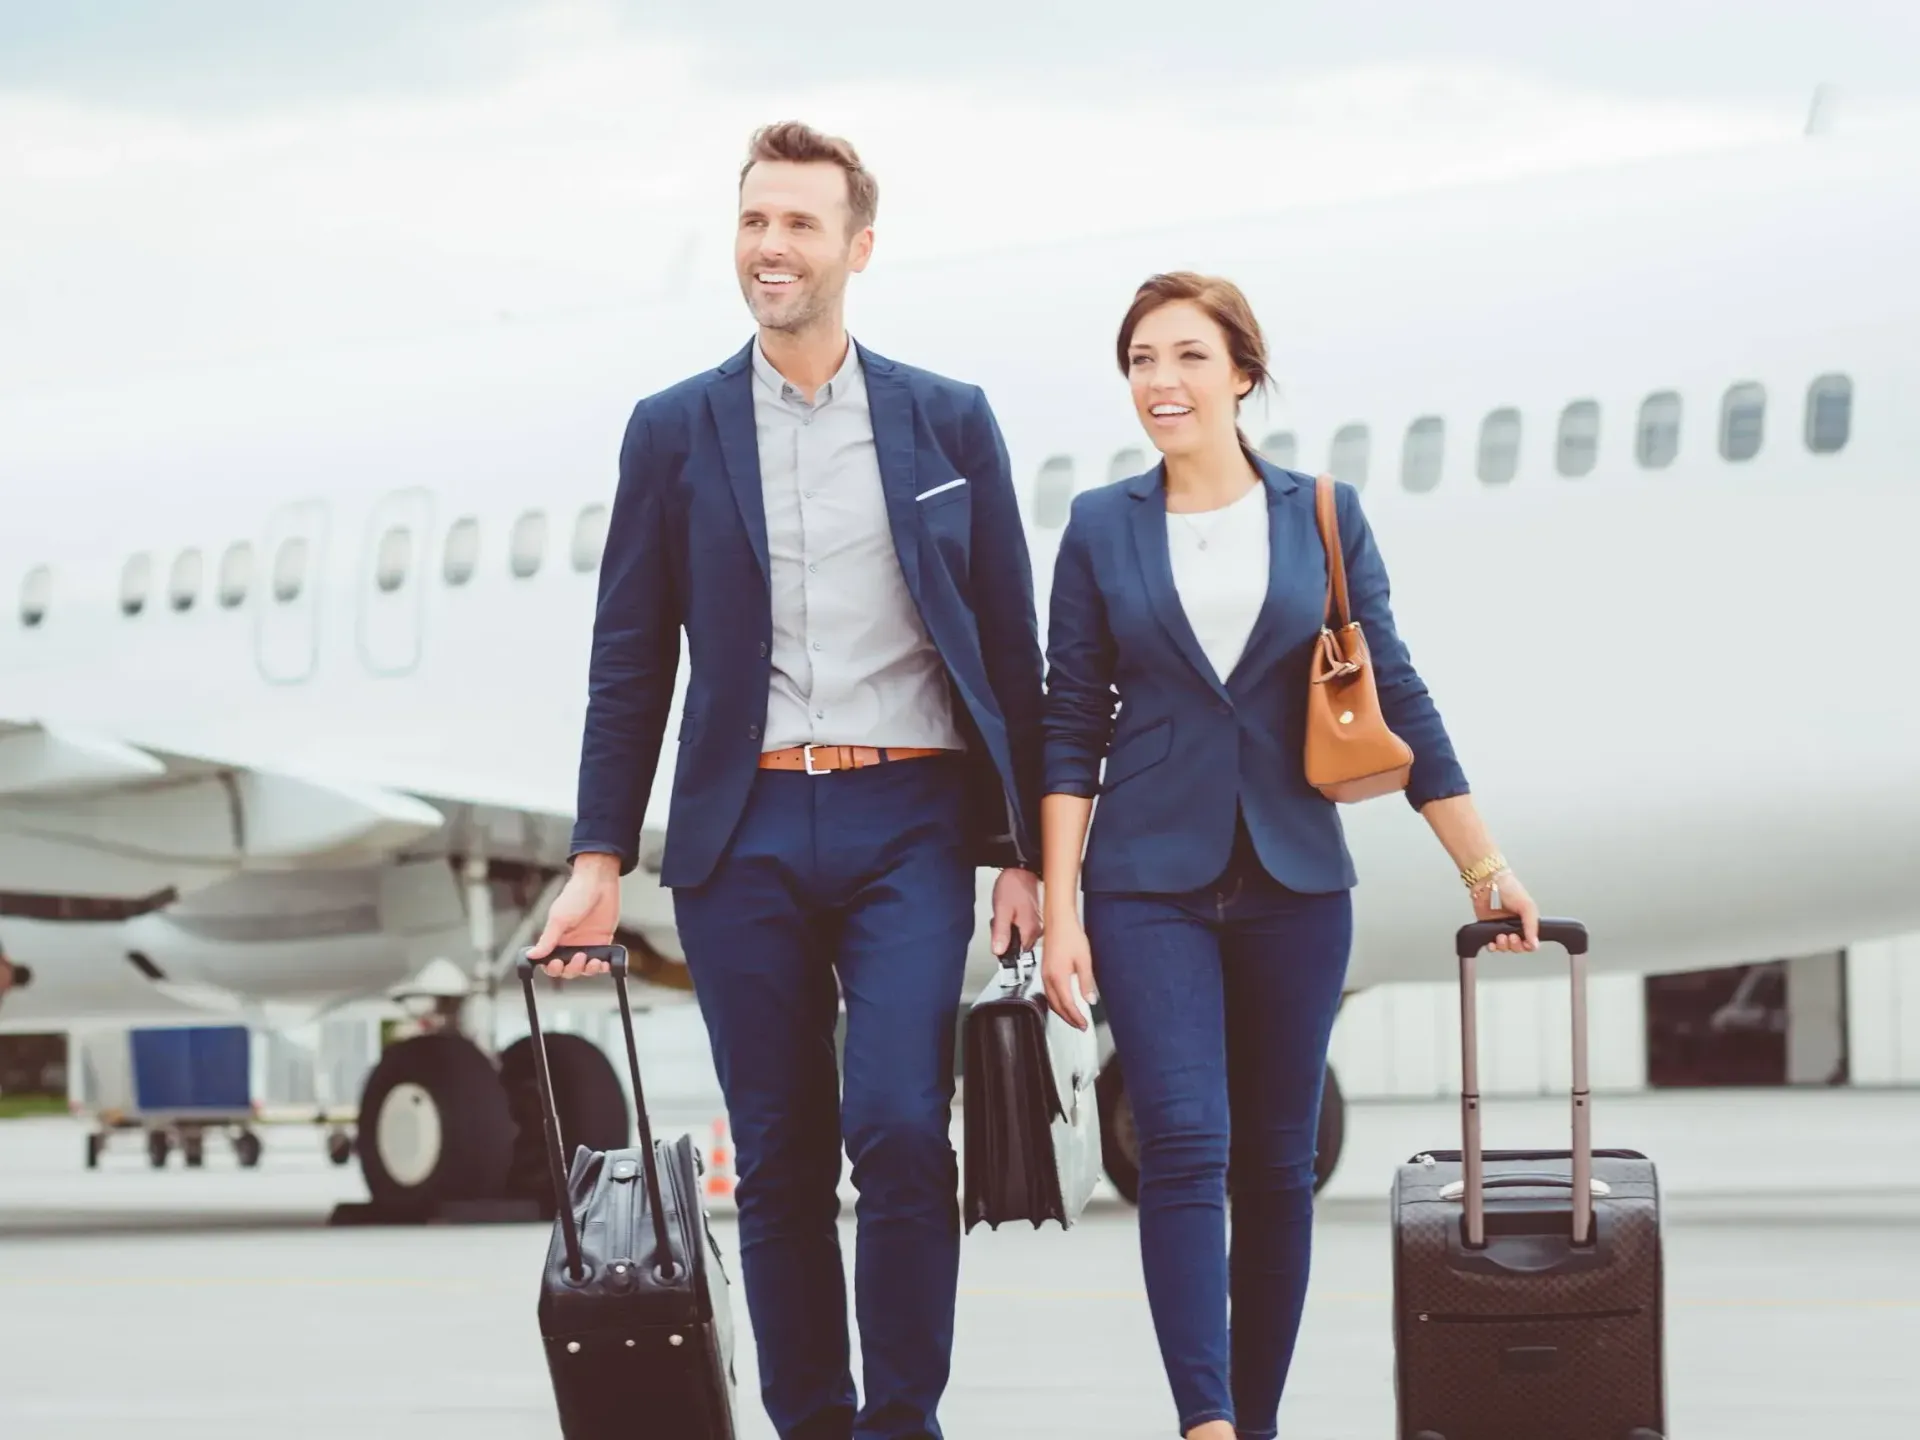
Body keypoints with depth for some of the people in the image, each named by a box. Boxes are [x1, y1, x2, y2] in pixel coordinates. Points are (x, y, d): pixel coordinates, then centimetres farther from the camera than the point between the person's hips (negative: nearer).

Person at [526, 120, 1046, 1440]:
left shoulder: (950, 423, 7)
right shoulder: (674, 431, 8)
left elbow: (1011, 650, 8)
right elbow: (630, 663, 8)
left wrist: (1028, 851, 3)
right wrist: (600, 863, 2)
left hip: (908, 823, -1)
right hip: (744, 831, 1)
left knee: (901, 1129, -13)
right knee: (779, 1159, 3)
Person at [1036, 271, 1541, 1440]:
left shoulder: (1324, 517, 4)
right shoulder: (1102, 529, 3)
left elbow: (1395, 701, 6)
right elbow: (1071, 728, 3)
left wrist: (1488, 868, 4)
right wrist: (1060, 913, -4)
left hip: (1294, 882, 1)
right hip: (1151, 882, -1)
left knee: (1278, 1162, 5)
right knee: (1186, 1148, -14)